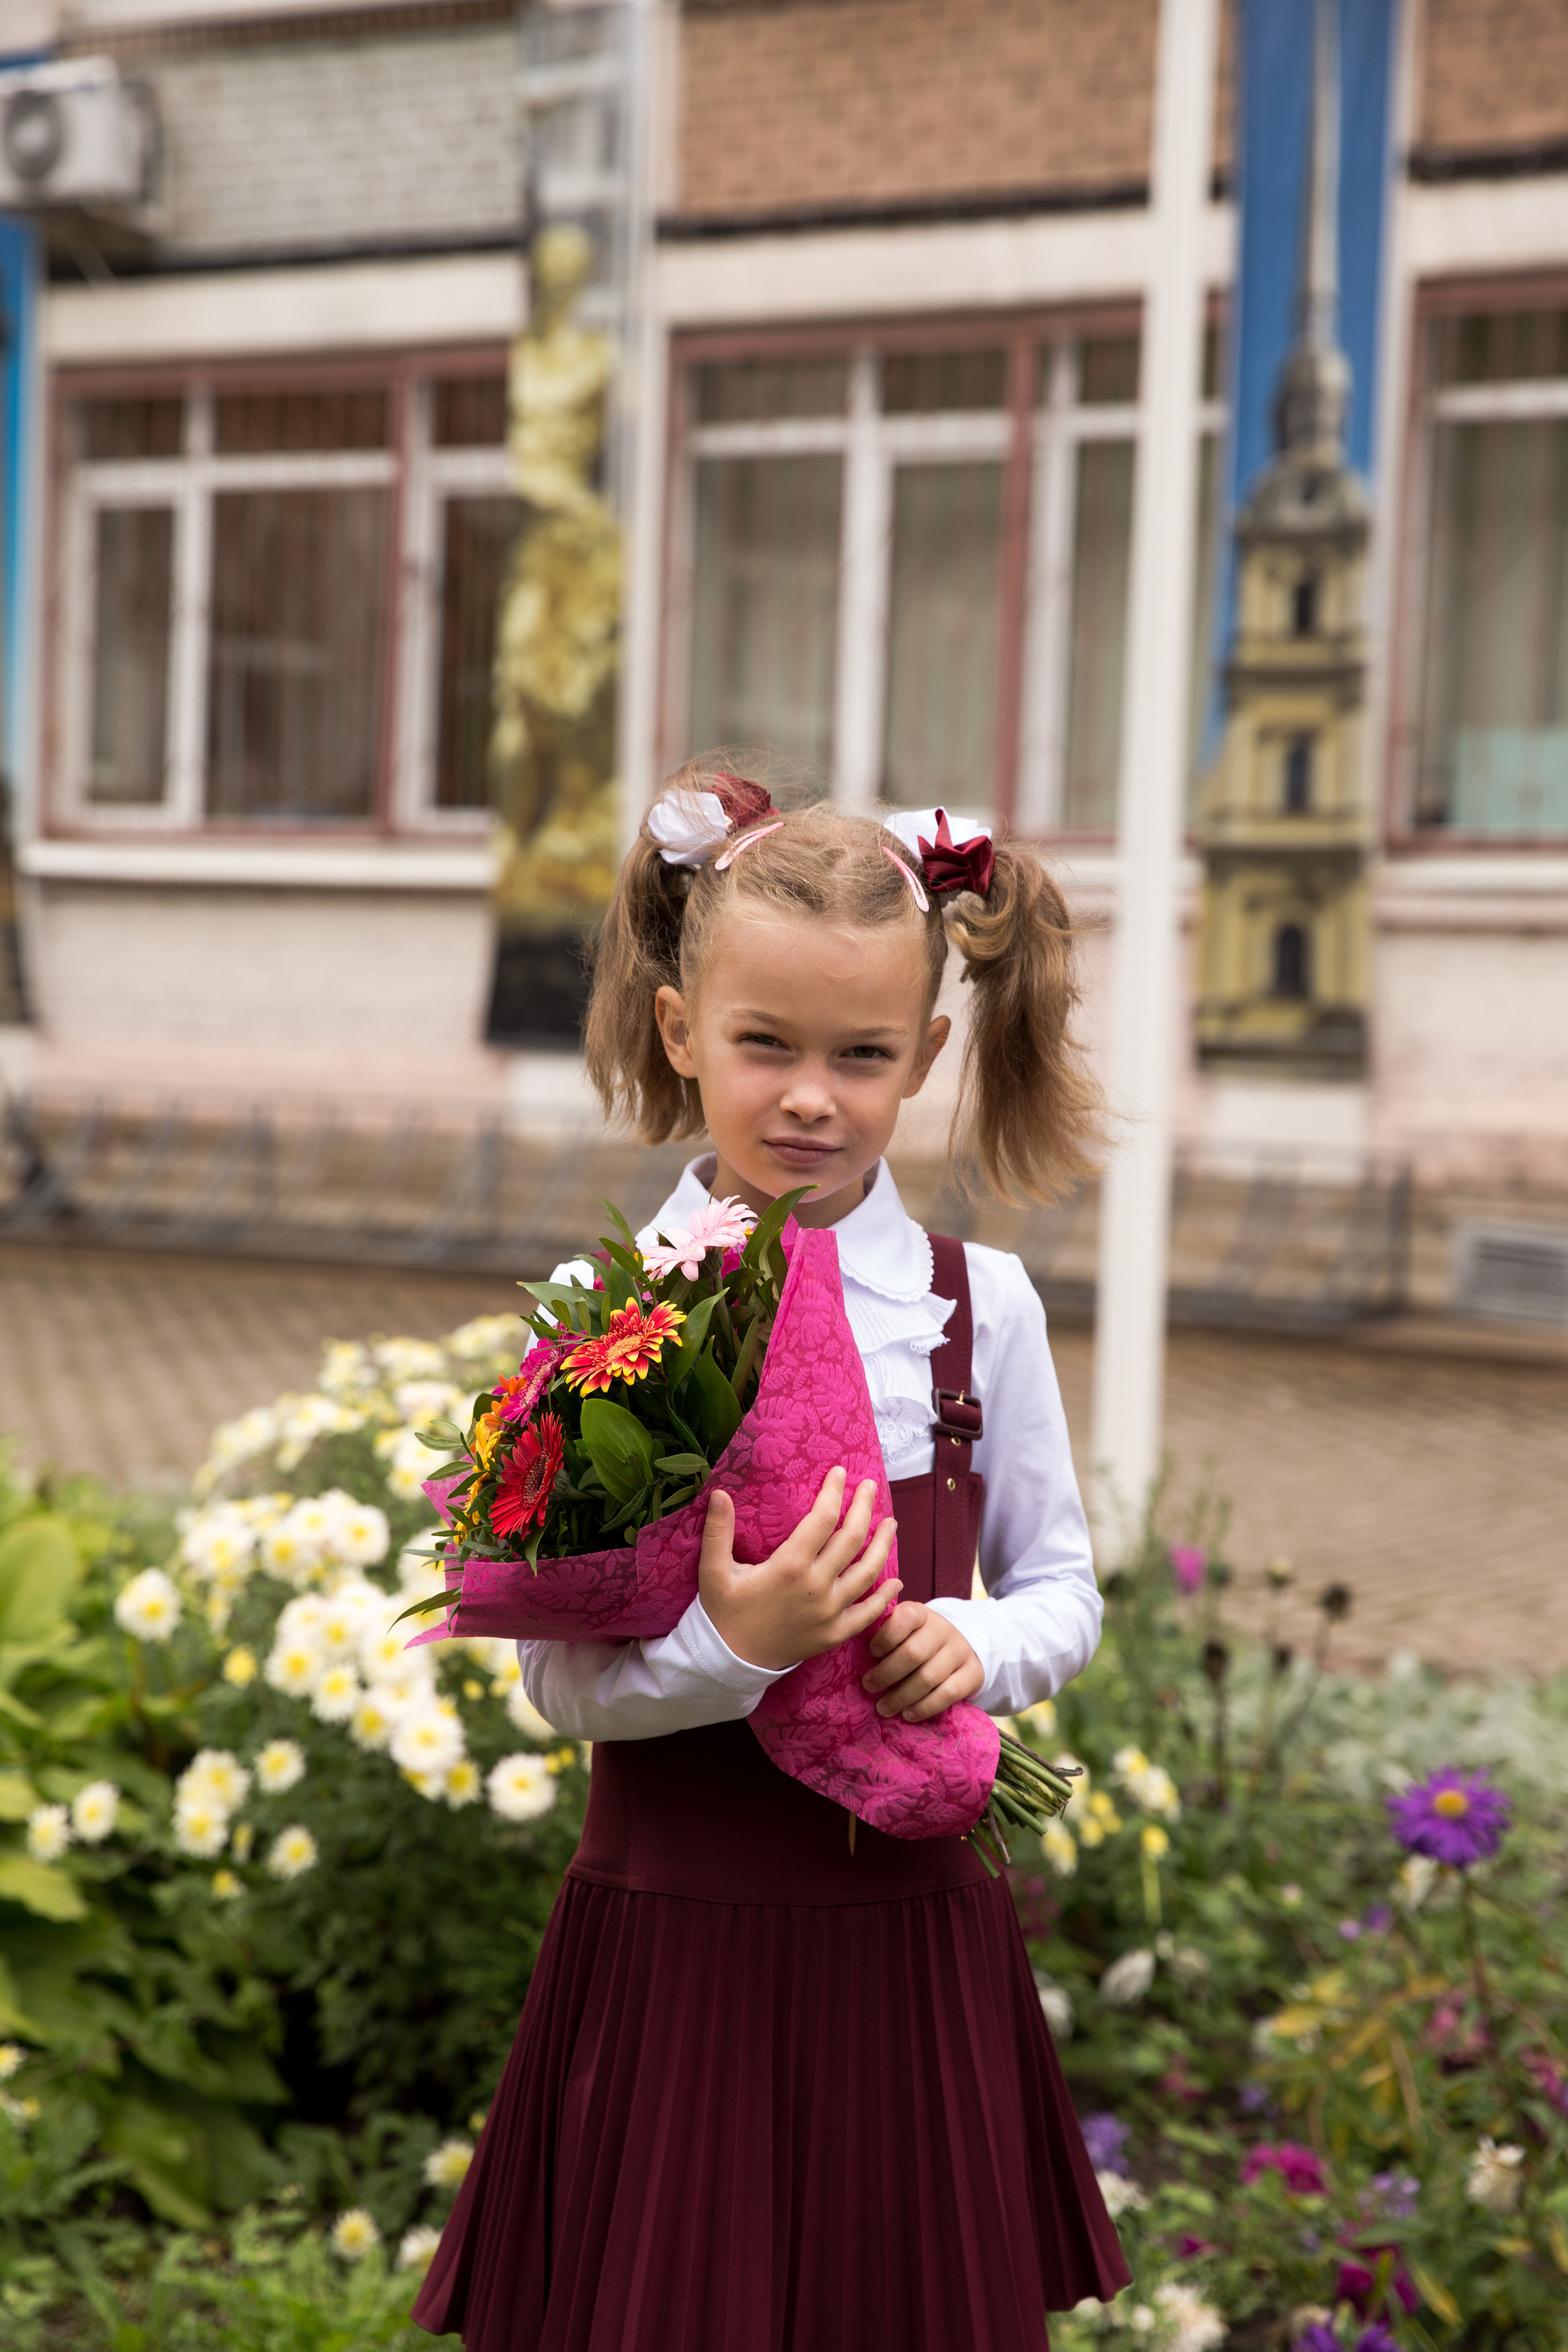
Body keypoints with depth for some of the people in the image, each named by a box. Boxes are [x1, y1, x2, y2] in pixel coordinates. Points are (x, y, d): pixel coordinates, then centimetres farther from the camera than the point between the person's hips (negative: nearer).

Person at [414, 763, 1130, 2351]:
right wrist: (735, 1648, -24)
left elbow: (1063, 1594, 8)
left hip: (908, 1921, 2)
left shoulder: (978, 1307, 0)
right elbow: (560, 1676, -7)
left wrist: (977, 1647, -13)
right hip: (676, 1922, -2)